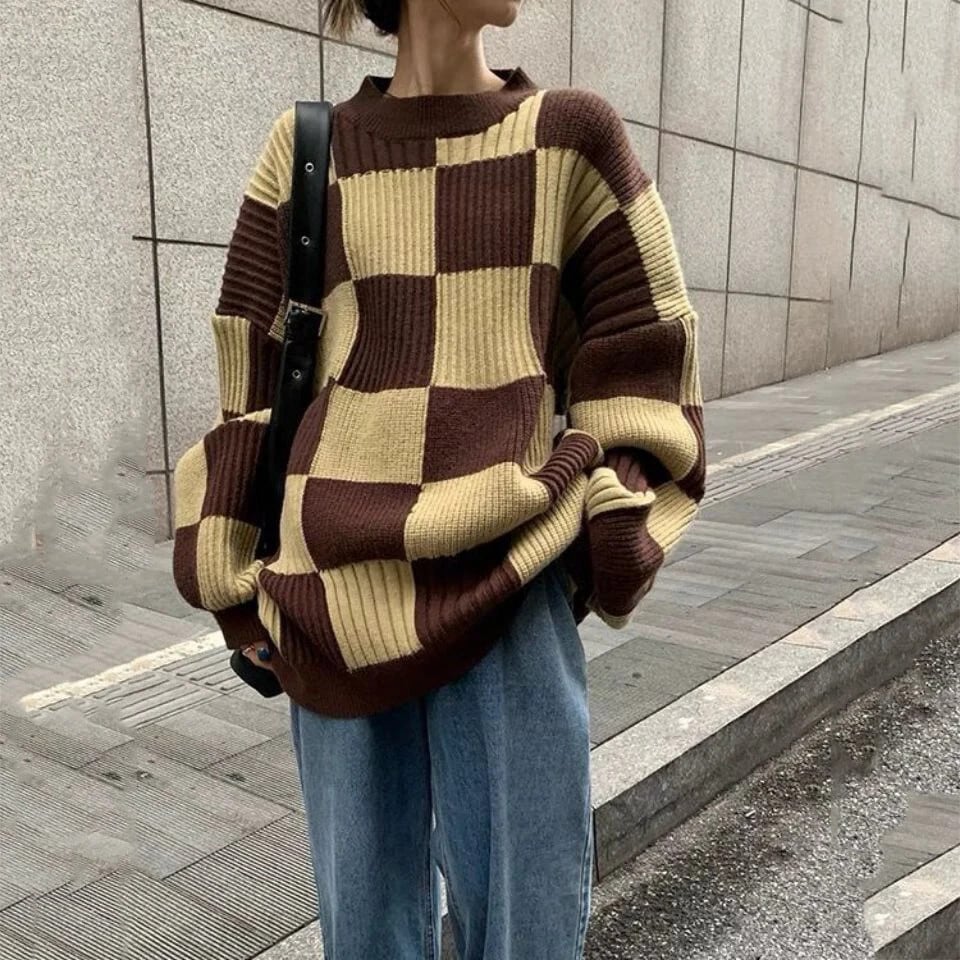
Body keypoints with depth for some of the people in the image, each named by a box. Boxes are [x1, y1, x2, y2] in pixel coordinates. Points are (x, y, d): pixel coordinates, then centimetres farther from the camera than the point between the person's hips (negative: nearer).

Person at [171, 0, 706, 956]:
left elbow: (638, 351, 5)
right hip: (338, 594, 1)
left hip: (505, 584, 0)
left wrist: (609, 537, -2)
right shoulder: (308, 153, 6)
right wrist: (237, 580, 5)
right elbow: (254, 374, 7)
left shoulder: (569, 136, 4)